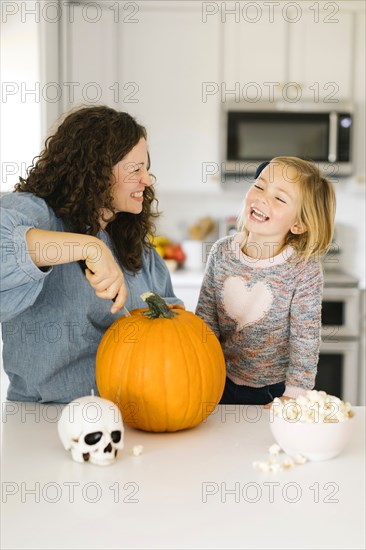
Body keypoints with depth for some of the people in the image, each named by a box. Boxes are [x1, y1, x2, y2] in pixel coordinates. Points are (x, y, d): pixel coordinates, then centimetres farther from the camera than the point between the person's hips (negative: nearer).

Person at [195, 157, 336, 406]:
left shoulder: (305, 269, -20)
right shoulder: (222, 252, -10)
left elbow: (305, 341, -15)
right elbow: (205, 320, -2)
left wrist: (292, 396, -15)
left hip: (276, 391, -3)